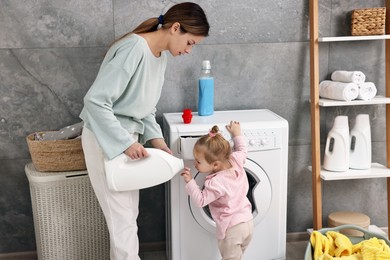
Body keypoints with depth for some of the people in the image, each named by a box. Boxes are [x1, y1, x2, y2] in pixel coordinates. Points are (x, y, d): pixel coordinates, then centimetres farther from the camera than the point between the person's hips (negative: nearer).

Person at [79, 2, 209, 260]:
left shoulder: (161, 56, 5)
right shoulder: (134, 49, -24)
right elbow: (95, 100, -28)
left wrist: (156, 139, -1)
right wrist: (125, 143, -26)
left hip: (128, 138, 9)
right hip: (107, 141, -9)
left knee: (129, 215, 16)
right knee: (122, 219, -1)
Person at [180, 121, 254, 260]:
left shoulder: (216, 183, -28)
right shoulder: (235, 160, -8)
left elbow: (200, 200, -21)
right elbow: (242, 150, 14)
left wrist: (190, 182, -23)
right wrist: (237, 133, 23)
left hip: (231, 229, -8)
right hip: (247, 222, 8)